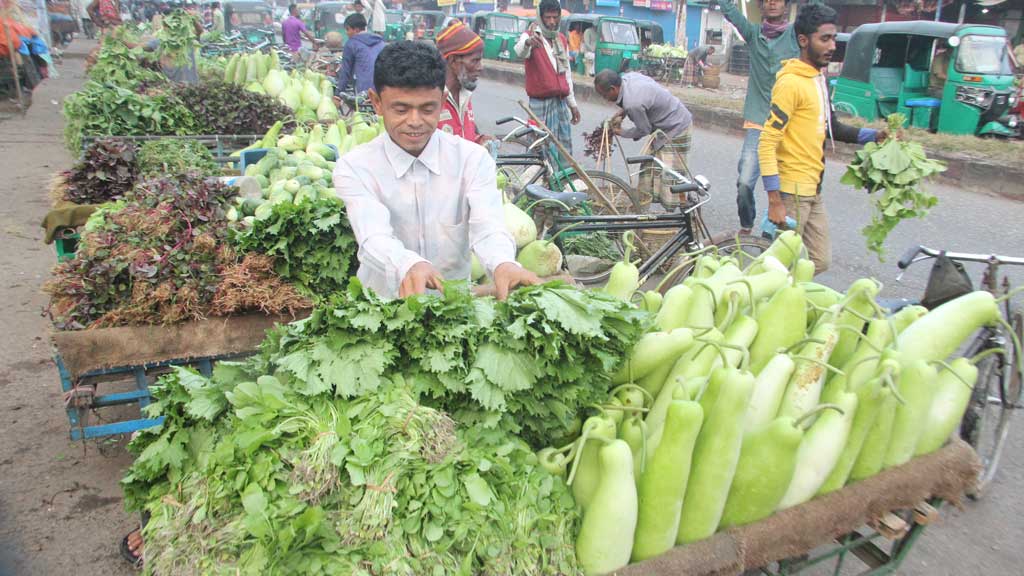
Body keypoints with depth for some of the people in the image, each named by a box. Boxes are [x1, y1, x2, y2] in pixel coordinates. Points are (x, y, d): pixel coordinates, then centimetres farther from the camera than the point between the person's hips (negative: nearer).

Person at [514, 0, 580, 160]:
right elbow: (520, 51, -34)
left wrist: (572, 103, 17)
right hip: (541, 103, -6)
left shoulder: (562, 39, 12)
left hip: (561, 102, 6)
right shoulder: (530, 36, -8)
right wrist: (527, 43, -58)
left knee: (565, 147, 12)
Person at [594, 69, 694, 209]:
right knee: (648, 167, 14)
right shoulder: (628, 76, -7)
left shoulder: (632, 104, -33)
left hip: (675, 131, -10)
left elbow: (644, 130, -17)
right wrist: (623, 112, 5)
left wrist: (621, 132, -2)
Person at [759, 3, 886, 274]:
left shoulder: (820, 80, 12)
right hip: (792, 191, -9)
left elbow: (830, 127, 23)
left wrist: (873, 135, 8)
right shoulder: (791, 83, -17)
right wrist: (775, 201, -24)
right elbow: (767, 144, -21)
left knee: (820, 262, 14)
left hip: (813, 191, 9)